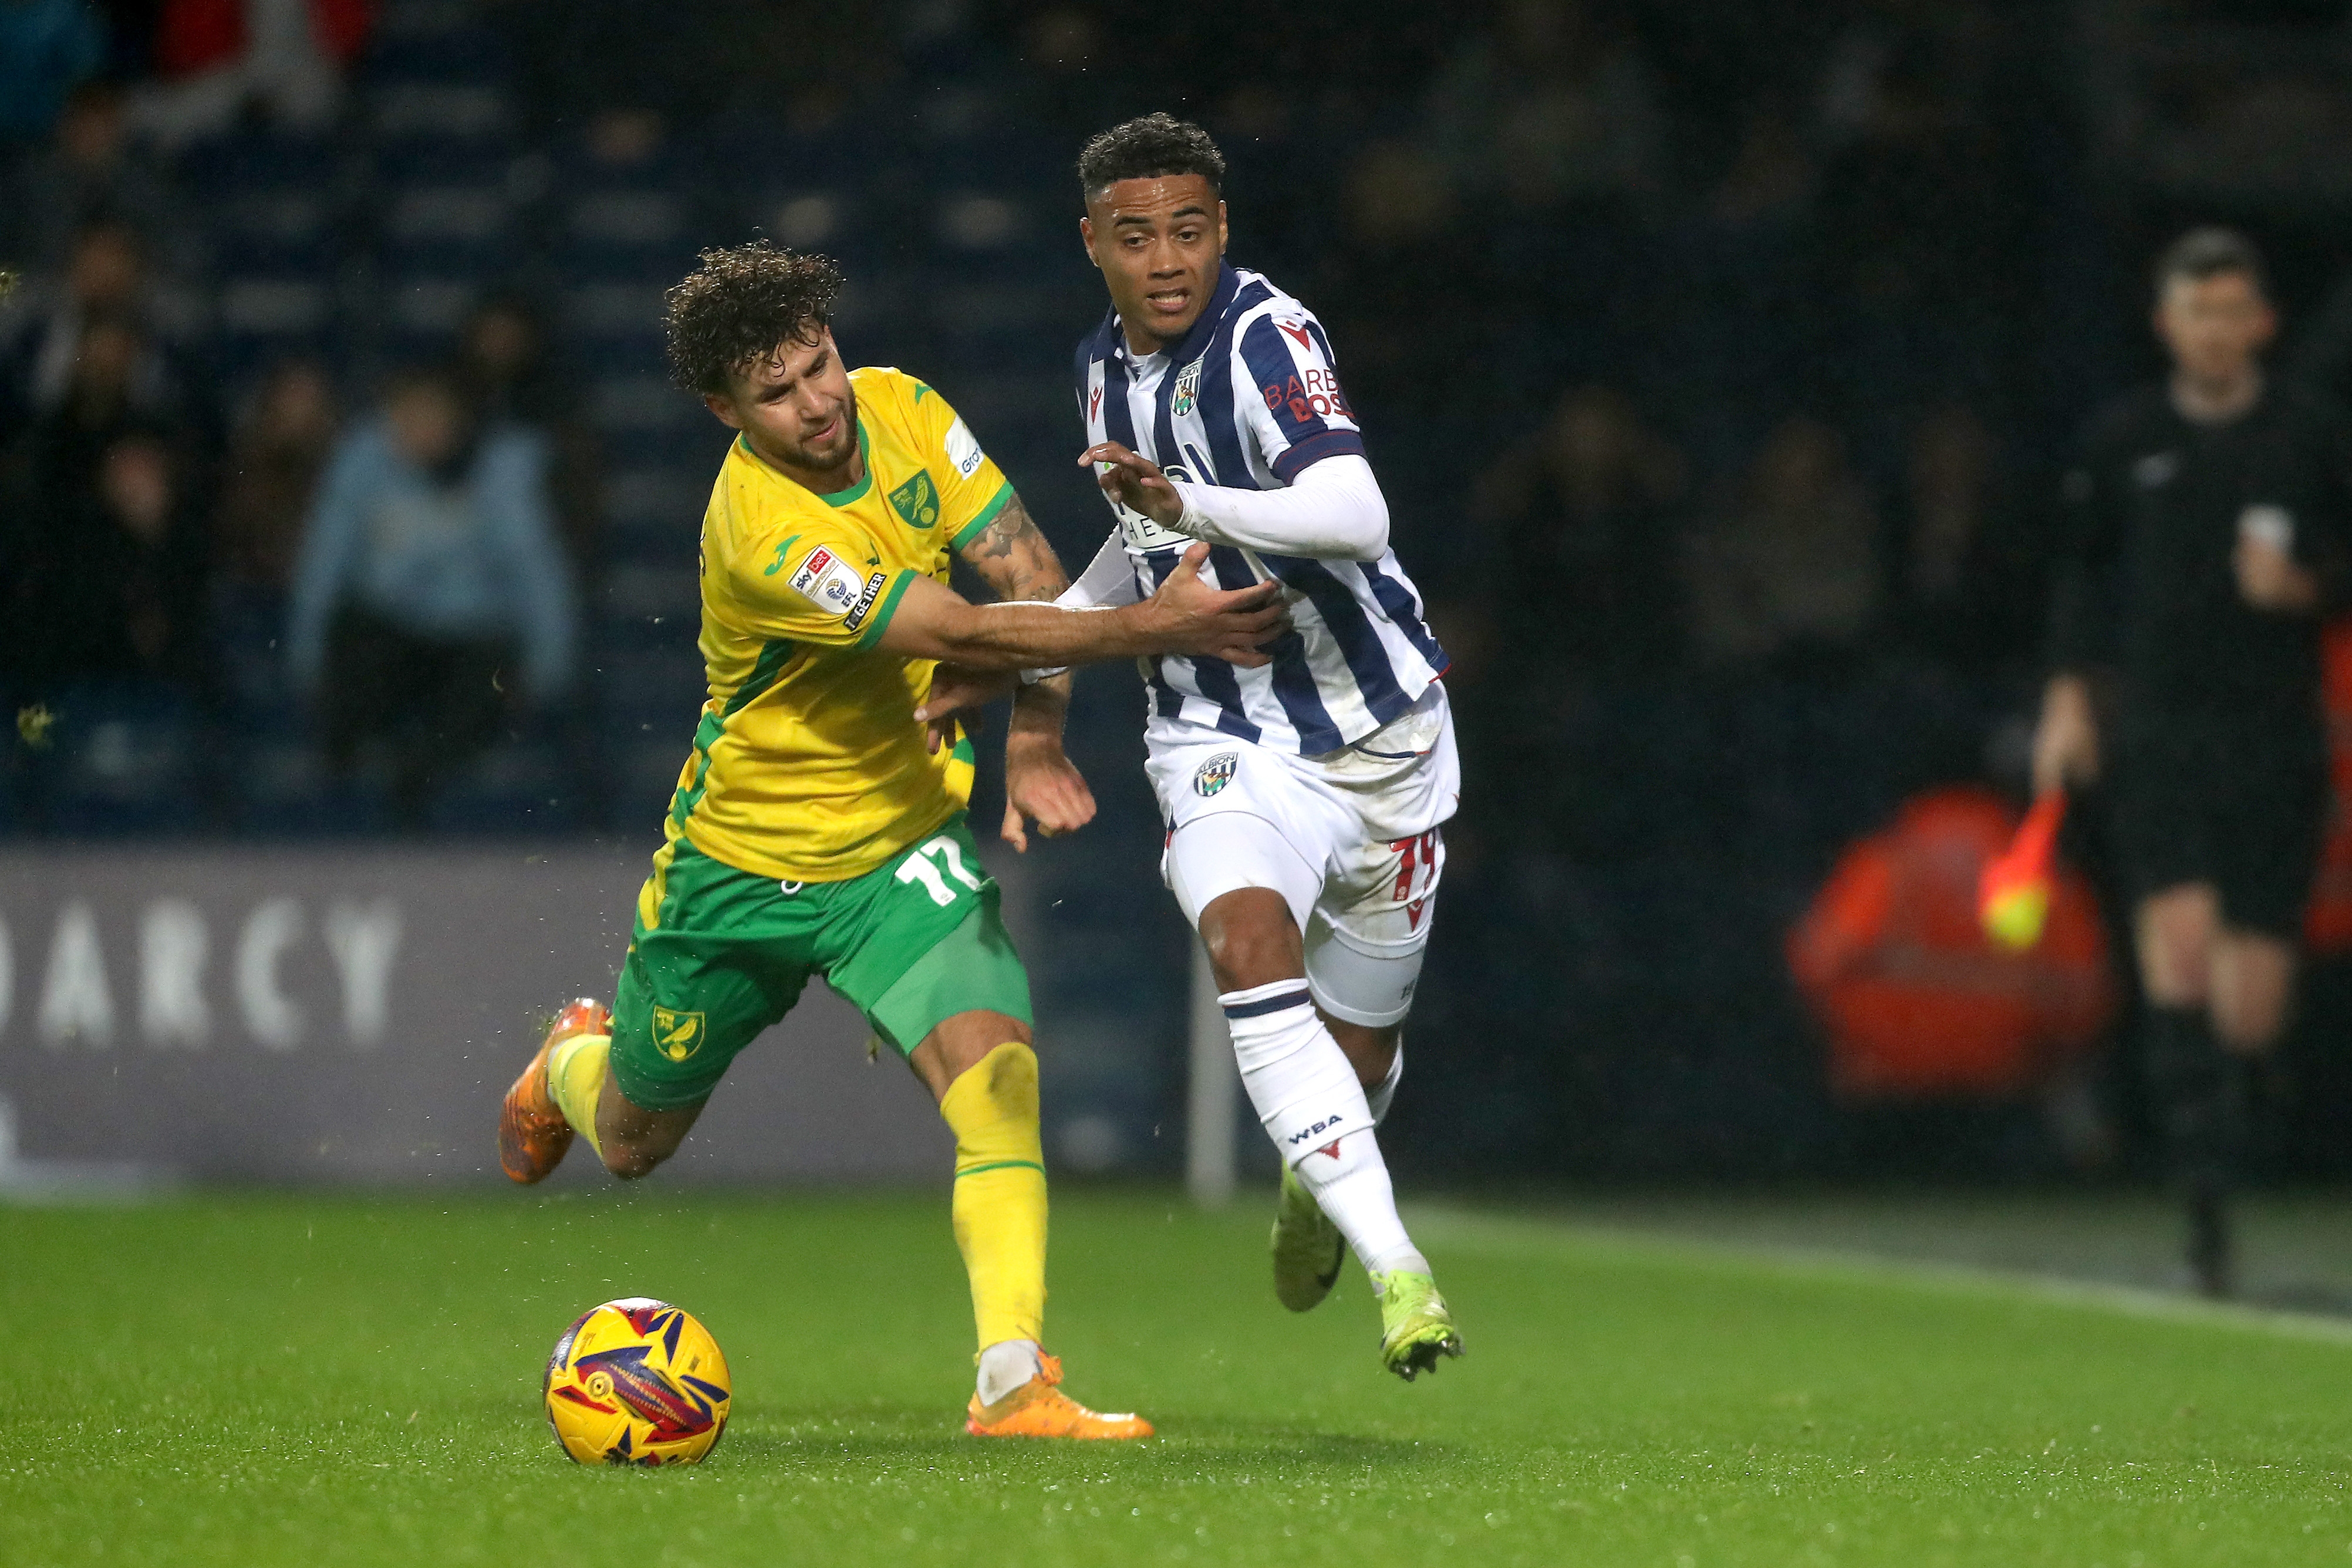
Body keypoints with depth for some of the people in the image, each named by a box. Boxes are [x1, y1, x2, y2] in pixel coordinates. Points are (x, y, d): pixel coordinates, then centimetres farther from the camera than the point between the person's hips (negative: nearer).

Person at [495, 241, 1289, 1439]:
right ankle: (572, 1061, 54)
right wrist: (1155, 626, -38)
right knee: (631, 1145, 16)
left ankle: (1014, 1383, -26)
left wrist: (1035, 735, -17)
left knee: (997, 1075, -23)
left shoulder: (900, 409, -11)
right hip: (743, 861, -3)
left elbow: (1024, 566, -4)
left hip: (903, 845, 3)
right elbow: (964, 632, -35)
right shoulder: (763, 533, -31)